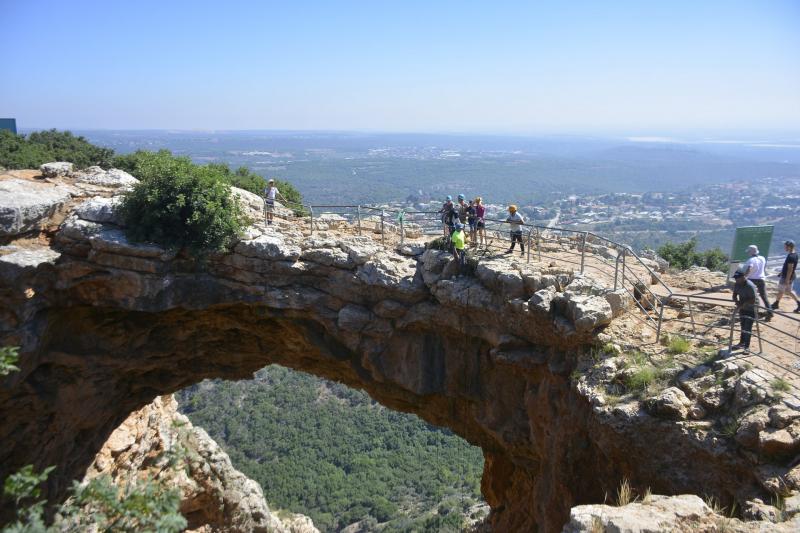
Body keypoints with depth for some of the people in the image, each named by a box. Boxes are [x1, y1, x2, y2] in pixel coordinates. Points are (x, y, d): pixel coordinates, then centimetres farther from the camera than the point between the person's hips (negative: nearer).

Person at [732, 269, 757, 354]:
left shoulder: (750, 286, -28)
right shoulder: (737, 284, -5)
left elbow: (752, 300, -30)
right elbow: (735, 294, 5)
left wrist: (742, 304, -30)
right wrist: (736, 301, -14)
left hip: (751, 309, -7)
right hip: (742, 308, 7)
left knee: (748, 328, -6)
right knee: (743, 326, 17)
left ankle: (747, 347, 0)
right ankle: (742, 343, 30)